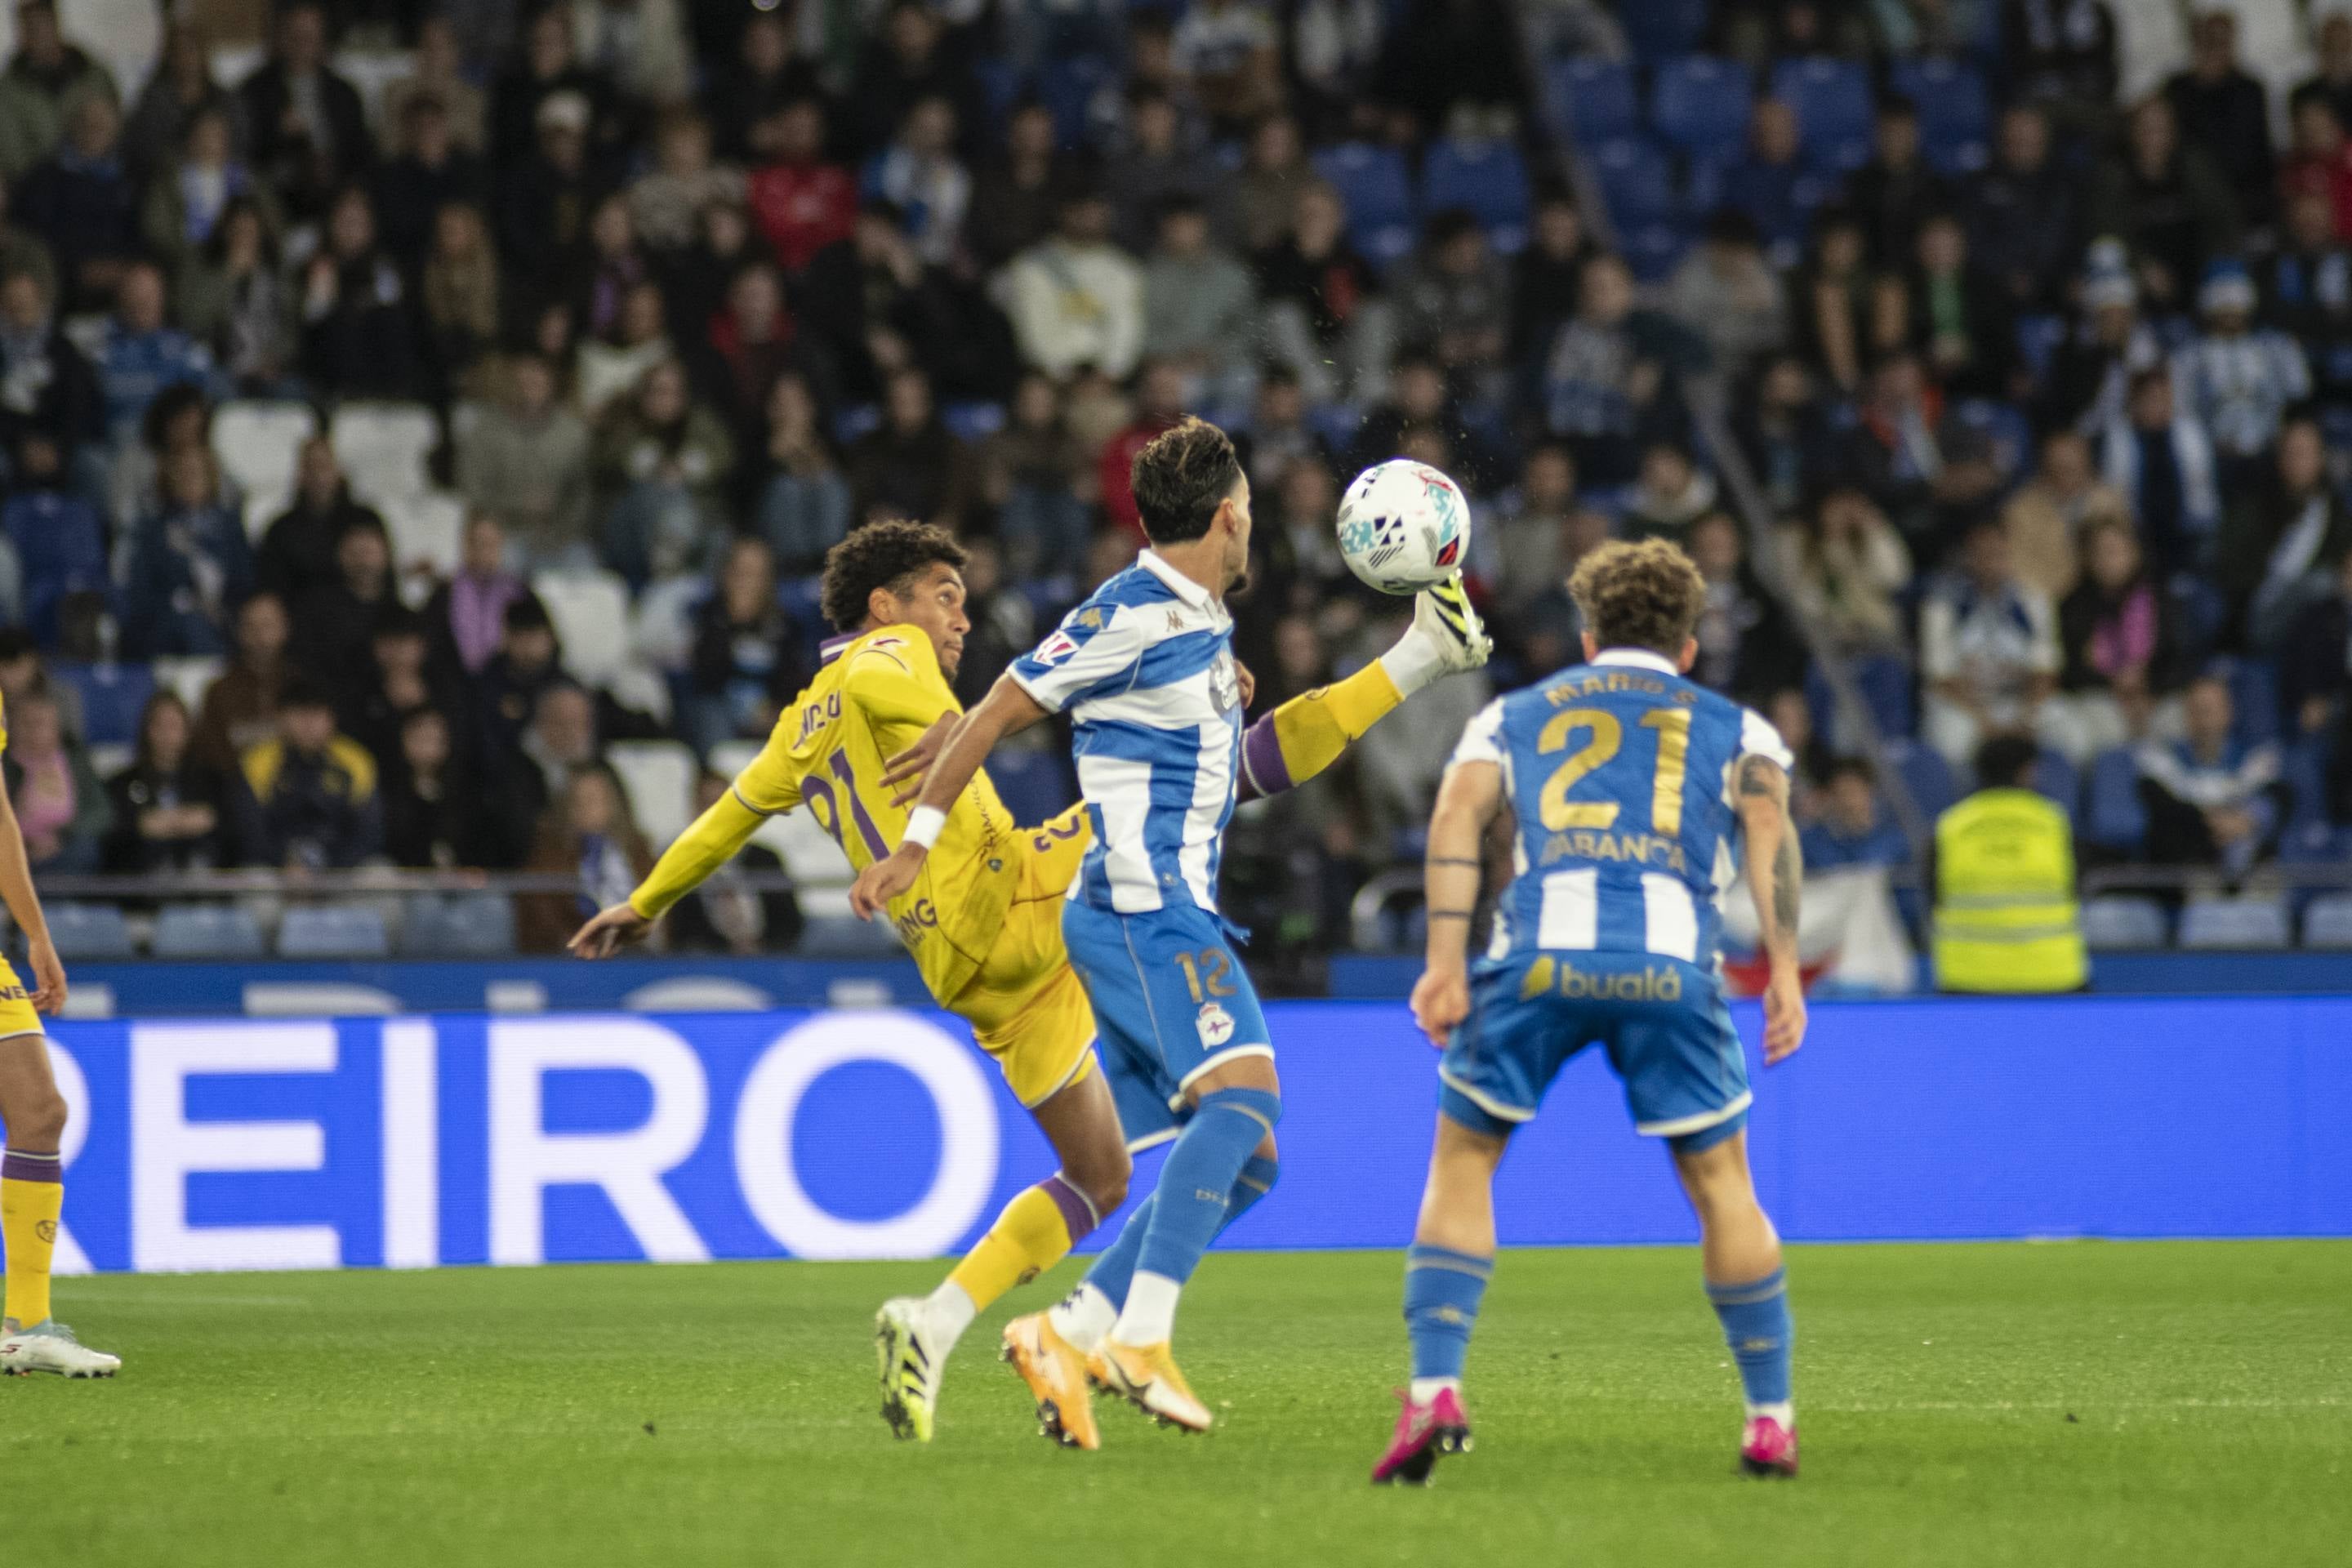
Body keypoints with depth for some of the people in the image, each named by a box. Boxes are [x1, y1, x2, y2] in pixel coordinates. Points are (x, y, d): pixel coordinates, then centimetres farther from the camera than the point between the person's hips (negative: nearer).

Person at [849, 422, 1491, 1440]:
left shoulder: (1202, 623, 18)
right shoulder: (1131, 614, -9)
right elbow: (996, 715, -5)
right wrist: (917, 842, -1)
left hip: (1175, 915, 10)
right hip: (1140, 907, -10)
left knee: (1243, 1162, 5)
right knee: (1241, 1092, -25)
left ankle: (1067, 1336, 3)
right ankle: (1139, 1337, -32)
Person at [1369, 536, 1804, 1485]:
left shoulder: (1513, 717, 29)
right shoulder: (1733, 726, 27)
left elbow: (1457, 815, 10)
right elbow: (1768, 821, 7)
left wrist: (1446, 962, 1)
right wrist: (1784, 968, -1)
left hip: (1538, 952, 0)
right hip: (1672, 961, 0)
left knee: (1463, 1164, 15)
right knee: (1719, 1183, 15)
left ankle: (1435, 1390, -1)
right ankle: (1771, 1419, 16)